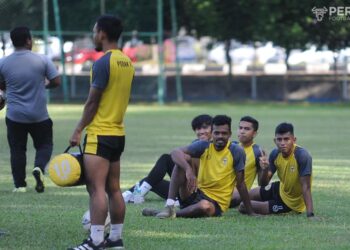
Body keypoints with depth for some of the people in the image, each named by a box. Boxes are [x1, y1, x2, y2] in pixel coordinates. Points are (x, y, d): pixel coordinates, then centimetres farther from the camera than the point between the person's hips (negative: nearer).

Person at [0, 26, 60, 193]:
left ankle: (20, 184, 8)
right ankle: (39, 167, -13)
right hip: (39, 116, -1)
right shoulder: (42, 60, -10)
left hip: (14, 116, 1)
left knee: (17, 149, 11)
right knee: (44, 144, 14)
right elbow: (56, 82, -5)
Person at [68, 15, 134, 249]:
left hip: (100, 134, -9)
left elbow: (92, 101, -14)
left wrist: (78, 130, -7)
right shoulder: (127, 62, 11)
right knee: (113, 188, 12)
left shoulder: (103, 63, -15)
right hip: (118, 132, 9)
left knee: (97, 188, -11)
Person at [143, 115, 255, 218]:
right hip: (196, 194, 3)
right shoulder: (204, 146, 0)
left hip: (216, 204, -3)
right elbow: (175, 153, -15)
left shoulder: (236, 152, -7)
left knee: (205, 206, -42)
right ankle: (169, 206, -26)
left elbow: (240, 184, -2)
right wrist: (188, 170, -34)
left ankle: (174, 213, -17)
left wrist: (250, 213, 0)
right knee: (182, 160, -18)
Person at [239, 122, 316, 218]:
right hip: (280, 189, 6)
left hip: (291, 202, -6)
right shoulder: (275, 154, -13)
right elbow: (264, 183, -9)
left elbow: (306, 187, -34)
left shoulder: (302, 156, -32)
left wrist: (310, 214, -41)